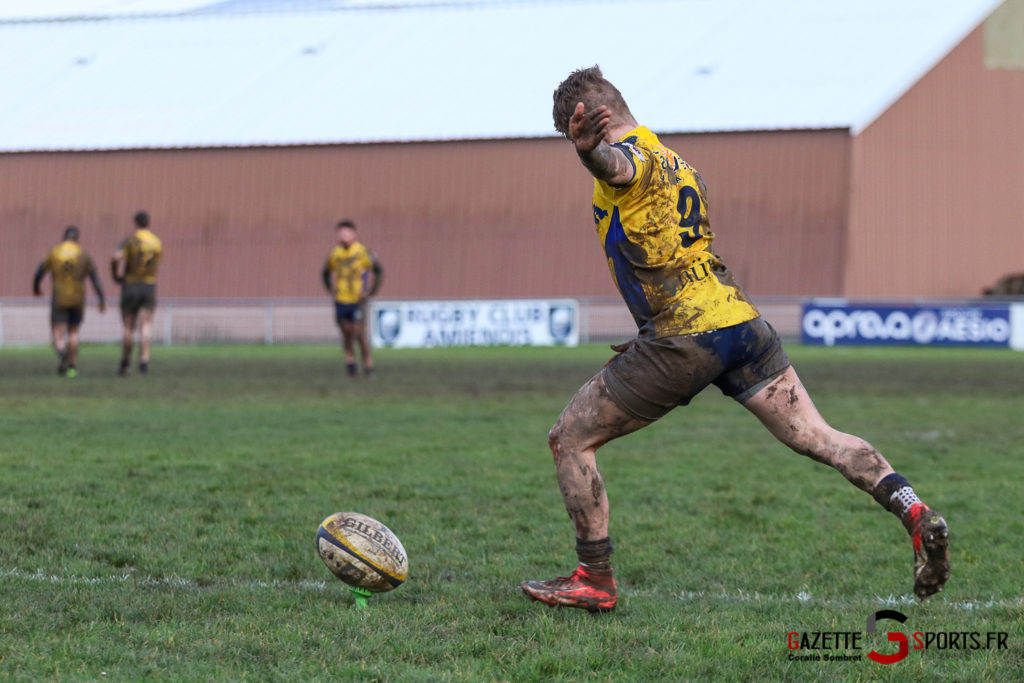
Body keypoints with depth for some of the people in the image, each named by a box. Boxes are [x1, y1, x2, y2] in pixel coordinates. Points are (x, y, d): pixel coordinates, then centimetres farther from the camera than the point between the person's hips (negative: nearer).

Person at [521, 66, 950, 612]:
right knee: (819, 439, 6)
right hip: (741, 321, 8)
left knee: (569, 439, 5)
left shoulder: (630, 152, -5)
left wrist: (590, 149, -55)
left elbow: (616, 166, -31)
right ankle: (914, 512, -13)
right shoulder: (676, 163, 24)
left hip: (684, 338, -8)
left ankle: (595, 581, 6)